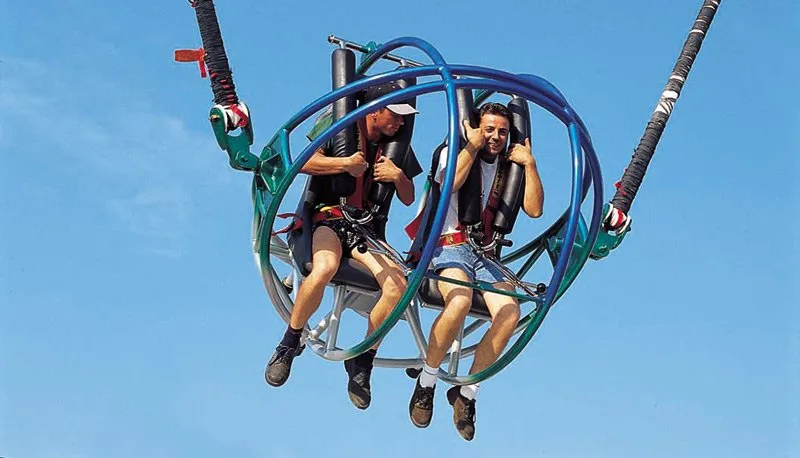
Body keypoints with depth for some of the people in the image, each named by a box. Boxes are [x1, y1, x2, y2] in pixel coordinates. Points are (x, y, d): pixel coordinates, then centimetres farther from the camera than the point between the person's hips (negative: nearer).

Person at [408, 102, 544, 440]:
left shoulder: (510, 166, 18)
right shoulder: (455, 152, 9)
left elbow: (534, 209, 5)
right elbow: (449, 183, -15)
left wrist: (529, 164, 0)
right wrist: (473, 146, -9)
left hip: (487, 254, 4)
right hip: (450, 245, -4)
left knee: (510, 312, -26)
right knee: (460, 300, -37)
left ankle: (466, 392, -12)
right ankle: (426, 383, -18)